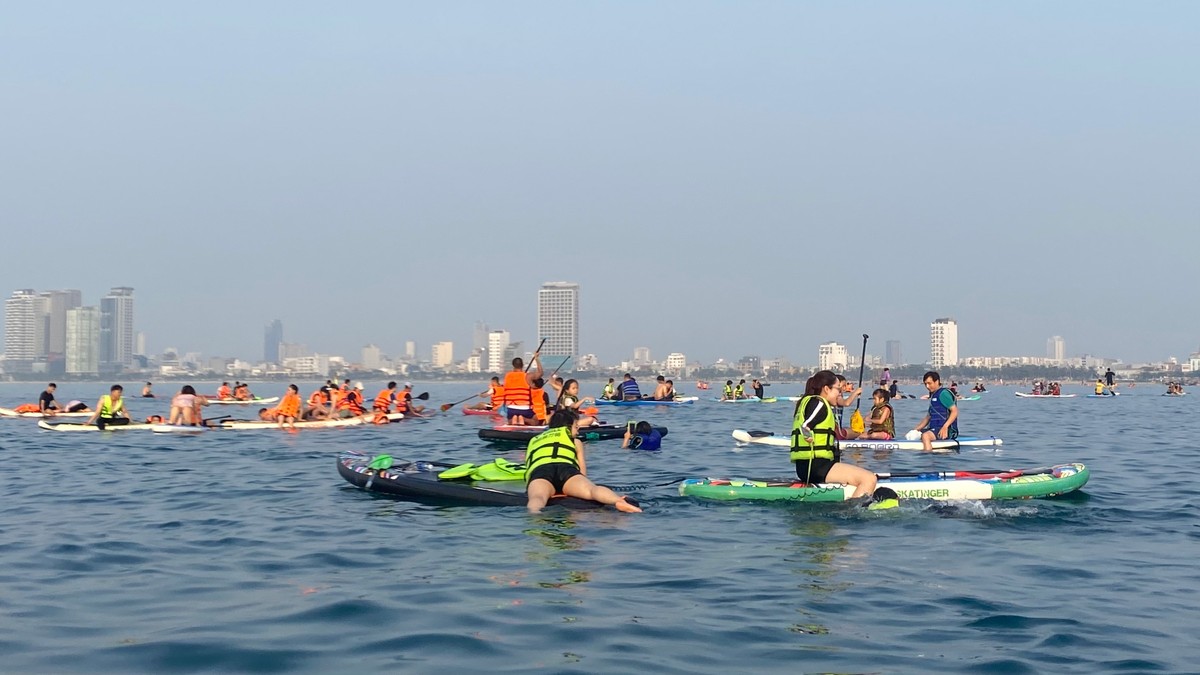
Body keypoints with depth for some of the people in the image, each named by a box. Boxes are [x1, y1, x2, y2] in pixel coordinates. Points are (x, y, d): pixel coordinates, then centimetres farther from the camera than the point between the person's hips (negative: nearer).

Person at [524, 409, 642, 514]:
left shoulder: (534, 440, 41)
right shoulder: (575, 441, 33)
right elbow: (583, 473, 31)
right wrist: (575, 488, 50)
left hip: (538, 471, 1)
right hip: (566, 468, -1)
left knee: (537, 498, -31)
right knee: (592, 489, -25)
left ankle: (534, 514, -66)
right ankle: (621, 501, -56)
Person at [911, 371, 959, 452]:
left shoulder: (943, 393, -10)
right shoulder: (933, 395, 20)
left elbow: (955, 411, -18)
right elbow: (929, 416, 23)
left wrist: (945, 427, -27)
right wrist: (917, 429, 12)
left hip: (946, 430, -10)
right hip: (934, 428, 10)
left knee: (925, 436, -34)